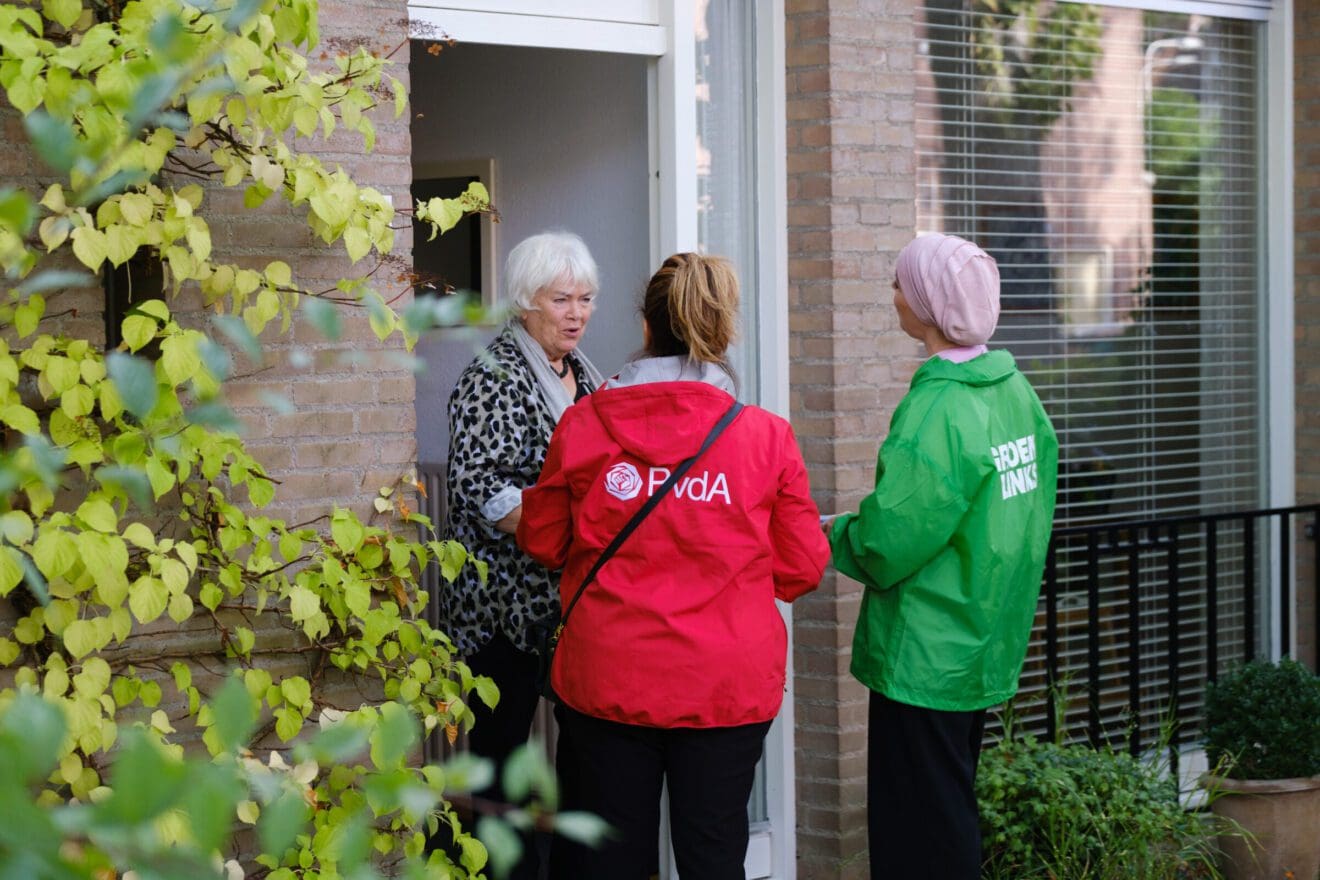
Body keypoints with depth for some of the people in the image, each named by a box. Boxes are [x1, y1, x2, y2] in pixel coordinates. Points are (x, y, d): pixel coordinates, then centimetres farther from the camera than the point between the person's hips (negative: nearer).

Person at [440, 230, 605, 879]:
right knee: (501, 750, 1)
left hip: (571, 600, 8)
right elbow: (478, 487, -19)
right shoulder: (495, 377, -10)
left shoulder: (585, 376, 14)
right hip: (507, 602, -7)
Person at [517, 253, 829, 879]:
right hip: (728, 686, 0)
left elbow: (543, 543, 8)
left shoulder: (583, 424, -4)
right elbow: (801, 569, 0)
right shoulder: (767, 437, -7)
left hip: (607, 681, 1)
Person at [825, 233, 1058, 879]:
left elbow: (885, 548, -22)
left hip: (925, 660, -9)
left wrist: (834, 532, -2)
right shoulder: (1013, 389, 5)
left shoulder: (934, 410, -22)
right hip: (985, 650, 9)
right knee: (954, 819, 21)